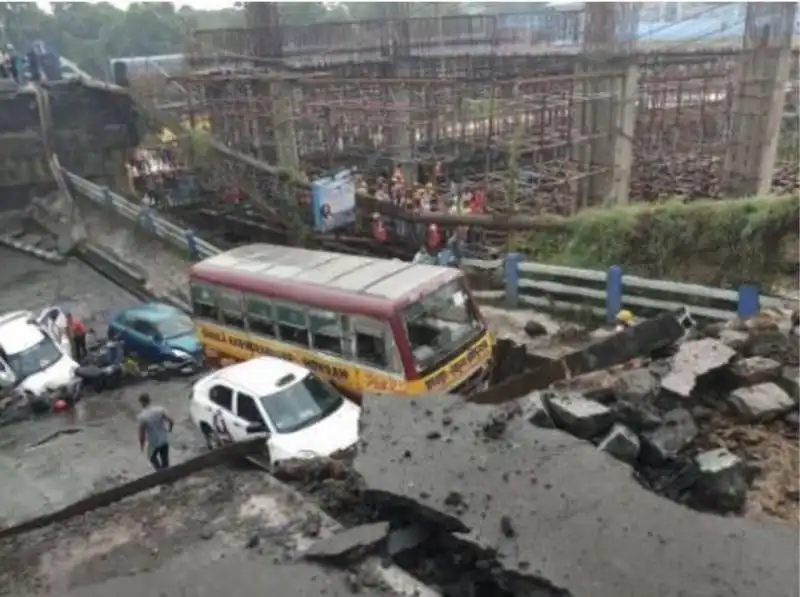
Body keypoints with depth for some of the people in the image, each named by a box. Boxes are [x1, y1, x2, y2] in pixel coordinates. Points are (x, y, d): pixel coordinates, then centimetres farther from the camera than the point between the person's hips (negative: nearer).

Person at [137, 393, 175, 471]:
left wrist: (142, 445, 0)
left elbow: (142, 433, -17)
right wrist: (169, 430, 11)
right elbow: (171, 422, -10)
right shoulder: (160, 409, -12)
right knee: (165, 459, 22)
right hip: (165, 440, 3)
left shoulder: (142, 416, -21)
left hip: (154, 442, -3)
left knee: (152, 457, 26)